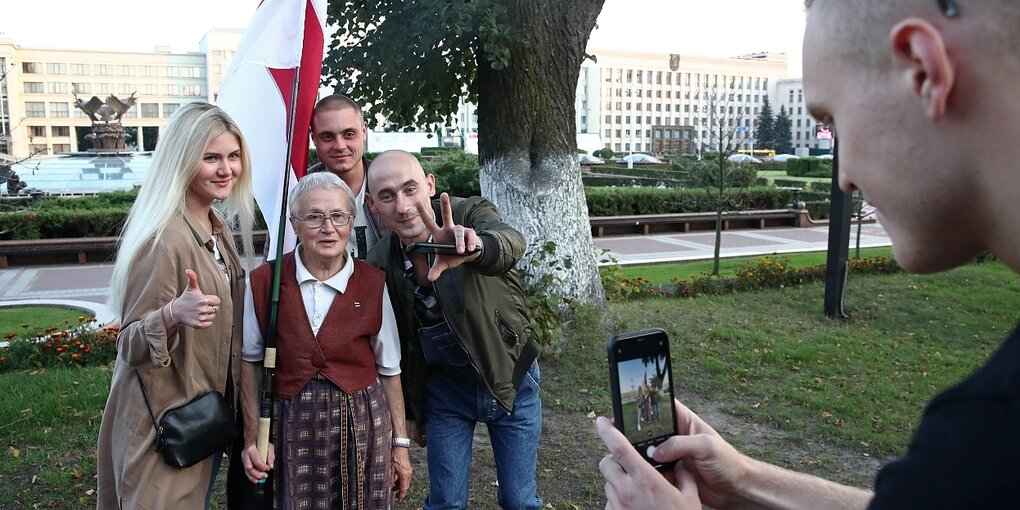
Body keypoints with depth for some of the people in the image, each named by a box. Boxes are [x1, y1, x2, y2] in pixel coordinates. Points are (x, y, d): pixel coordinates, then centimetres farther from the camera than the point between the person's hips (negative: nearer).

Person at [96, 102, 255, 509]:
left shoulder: (217, 226, 3)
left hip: (208, 413, 9)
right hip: (166, 422, -8)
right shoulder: (164, 238, -23)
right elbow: (130, 344, -21)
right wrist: (172, 315, -38)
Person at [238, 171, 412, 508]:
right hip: (292, 427, 0)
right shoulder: (265, 282, -4)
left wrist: (400, 444, 6)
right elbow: (251, 363, 6)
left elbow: (389, 369, 3)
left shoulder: (373, 284, -4)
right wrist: (252, 438, 3)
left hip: (363, 423, 0)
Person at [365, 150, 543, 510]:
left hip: (509, 378, -2)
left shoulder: (472, 213, -17)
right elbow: (396, 344, 4)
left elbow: (510, 242, -41)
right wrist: (410, 412, 11)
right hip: (444, 388, 2)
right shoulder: (380, 264, -8)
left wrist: (473, 246, -63)